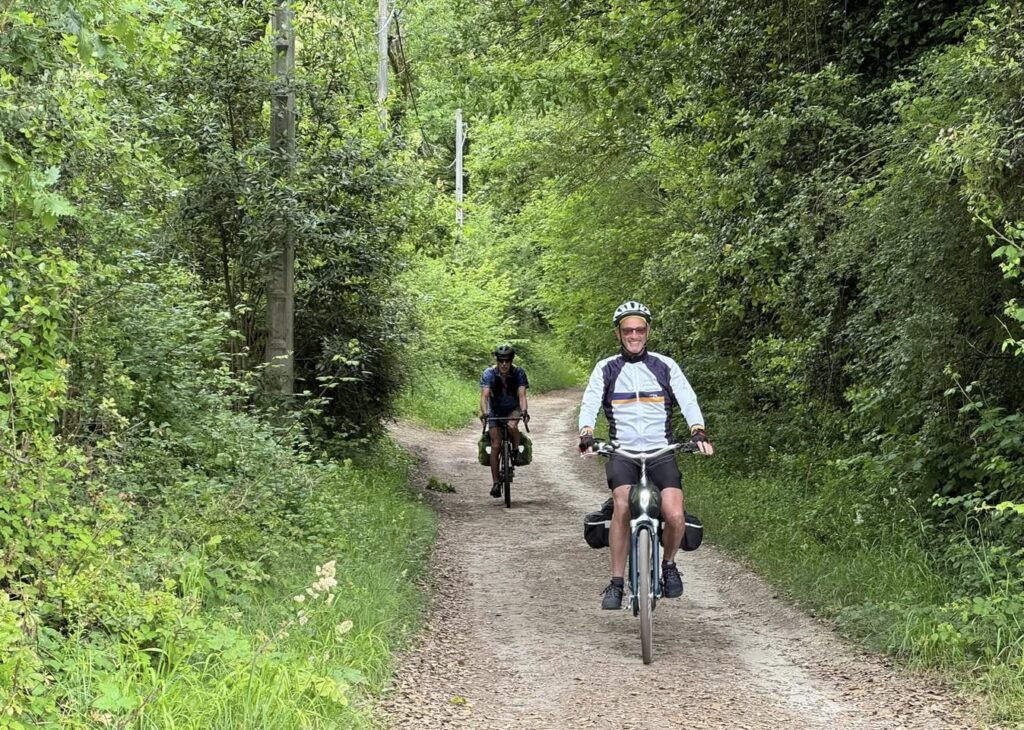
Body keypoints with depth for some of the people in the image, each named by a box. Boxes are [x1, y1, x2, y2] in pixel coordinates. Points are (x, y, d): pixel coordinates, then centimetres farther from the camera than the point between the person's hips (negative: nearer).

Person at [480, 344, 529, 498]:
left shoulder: (519, 373, -20)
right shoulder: (489, 374, -21)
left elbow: (522, 395, -28)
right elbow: (484, 395, -30)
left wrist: (524, 411, -47)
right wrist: (484, 412, -49)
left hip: (513, 409, -1)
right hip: (495, 411, 1)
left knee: (512, 426, -35)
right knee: (496, 445, -10)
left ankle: (516, 451, -6)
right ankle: (496, 482, -5)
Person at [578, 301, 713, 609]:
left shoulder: (665, 365, 8)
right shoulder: (606, 368, 8)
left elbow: (688, 400, -3)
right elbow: (589, 404, -5)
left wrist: (698, 433, -22)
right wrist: (586, 434, -25)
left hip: (661, 453, 0)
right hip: (622, 453, 0)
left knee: (674, 515, -20)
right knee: (622, 506, -27)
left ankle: (669, 564, 12)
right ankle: (616, 583, -16)